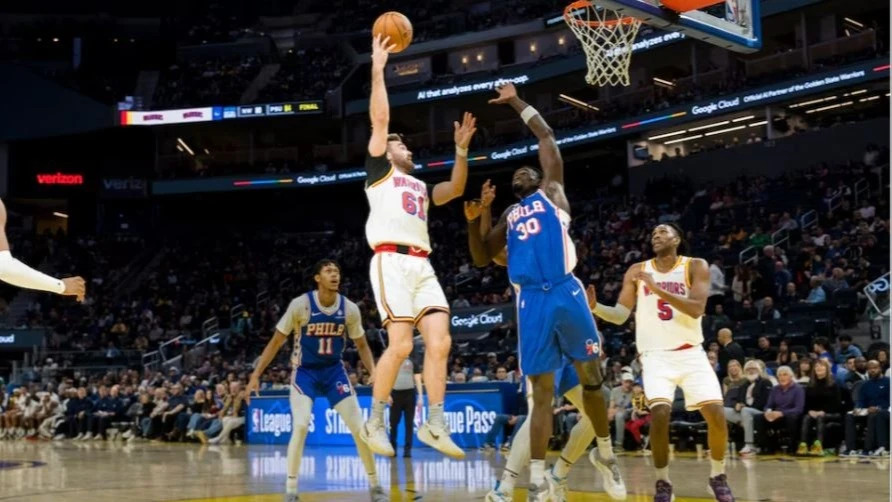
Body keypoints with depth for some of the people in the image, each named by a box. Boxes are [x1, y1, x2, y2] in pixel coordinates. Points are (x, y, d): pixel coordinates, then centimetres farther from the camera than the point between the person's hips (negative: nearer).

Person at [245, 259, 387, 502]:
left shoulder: (350, 308, -9)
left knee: (359, 427, -2)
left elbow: (362, 346, 5)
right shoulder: (301, 304, -17)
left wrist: (374, 372, -10)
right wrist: (256, 375, -12)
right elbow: (276, 342, -9)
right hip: (305, 372, -3)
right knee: (301, 426, -21)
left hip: (334, 371, 3)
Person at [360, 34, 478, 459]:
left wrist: (461, 149, 16)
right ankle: (374, 422, -1)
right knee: (401, 345, -15)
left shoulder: (420, 188, 31)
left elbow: (456, 189, 24)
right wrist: (378, 69, 1)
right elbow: (380, 120, 3)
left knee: (439, 341, -6)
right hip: (392, 262, -6)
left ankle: (435, 425, -1)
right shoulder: (378, 171, 12)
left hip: (422, 266, 7)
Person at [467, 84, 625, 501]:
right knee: (541, 391, 2)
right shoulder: (508, 217, 26)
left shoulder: (551, 192, 17)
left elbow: (547, 137, 14)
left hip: (566, 293, -2)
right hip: (531, 301, 2)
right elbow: (482, 259, 22)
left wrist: (516, 103, 19)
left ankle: (604, 452, 25)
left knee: (592, 377, 5)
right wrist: (473, 220, 10)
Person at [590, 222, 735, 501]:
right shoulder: (637, 271, 4)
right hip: (656, 355, 0)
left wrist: (657, 289, -26)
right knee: (660, 414, -21)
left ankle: (717, 477, 15)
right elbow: (620, 315, 0)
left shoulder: (696, 267, -2)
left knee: (717, 414, -10)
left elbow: (696, 309, -18)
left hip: (691, 353, 0)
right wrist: (595, 307, -20)